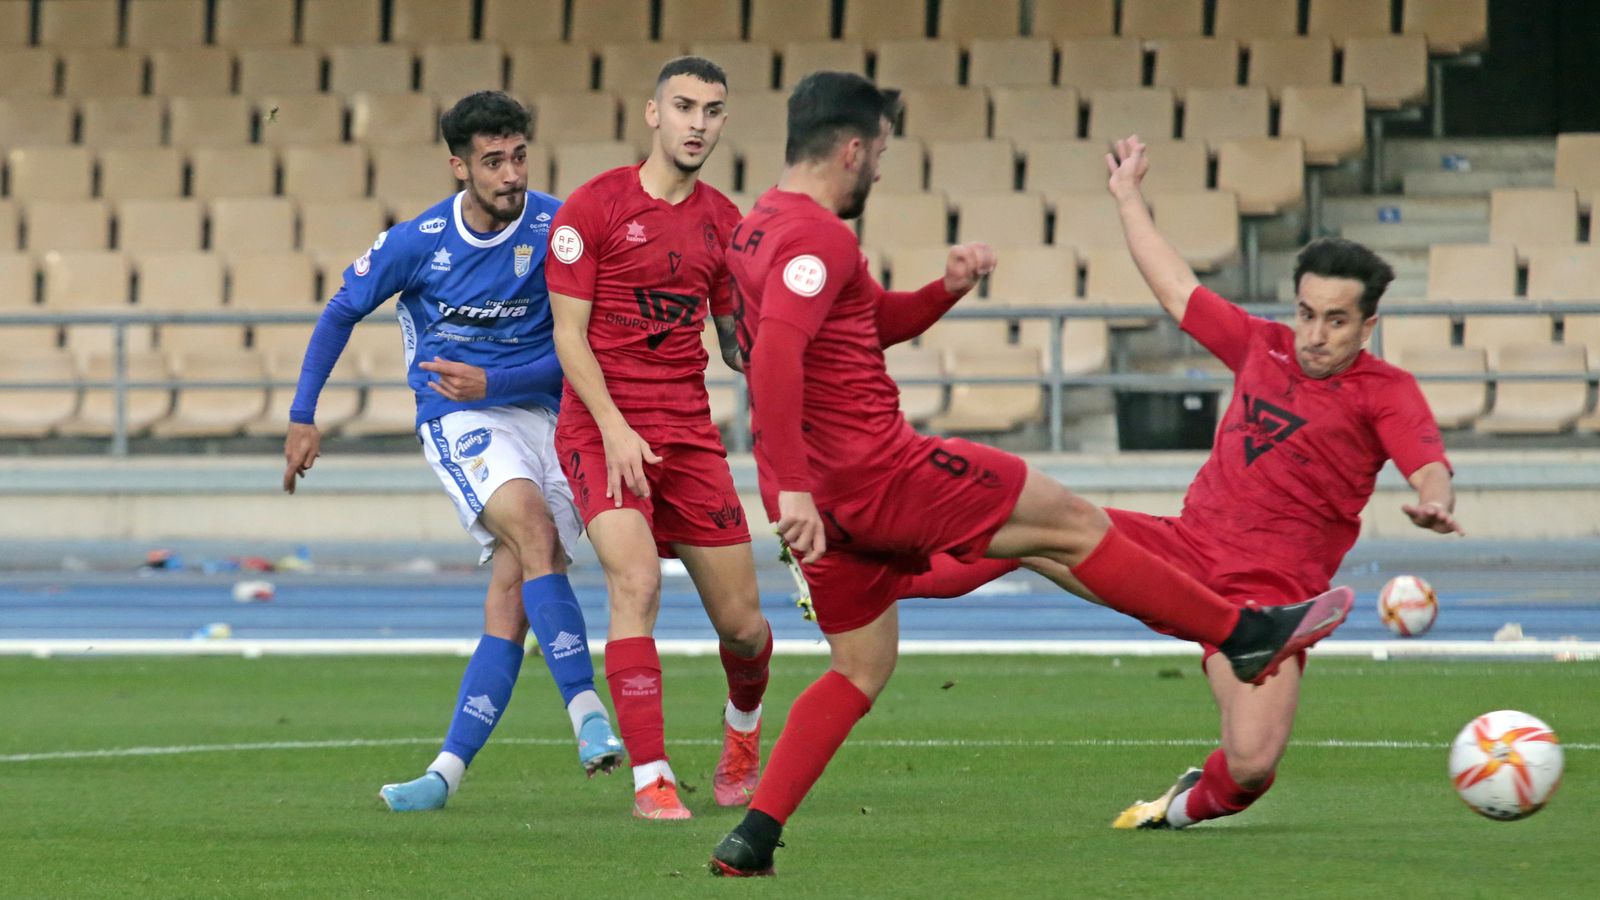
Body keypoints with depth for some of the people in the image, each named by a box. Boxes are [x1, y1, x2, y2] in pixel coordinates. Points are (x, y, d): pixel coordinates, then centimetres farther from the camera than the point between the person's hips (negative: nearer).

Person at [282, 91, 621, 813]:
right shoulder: (418, 242, -5)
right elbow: (341, 313, 10)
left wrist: (493, 384, -12)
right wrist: (303, 415, 10)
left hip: (542, 411, 2)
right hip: (456, 420, -2)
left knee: (512, 600, -10)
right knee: (533, 526, -29)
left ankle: (449, 769, -7)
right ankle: (588, 716, -33)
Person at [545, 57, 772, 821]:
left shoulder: (723, 221, 10)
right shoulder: (592, 206, -4)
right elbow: (568, 335, -6)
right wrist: (614, 429, -17)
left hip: (691, 435, 4)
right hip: (603, 429, -4)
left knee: (742, 625, 2)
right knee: (636, 583, -24)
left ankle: (743, 732, 36)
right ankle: (651, 778, -19)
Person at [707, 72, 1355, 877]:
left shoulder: (758, 230, 17)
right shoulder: (816, 234, -16)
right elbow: (777, 351, -31)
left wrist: (946, 289, 11)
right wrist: (793, 486, -34)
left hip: (818, 494, 10)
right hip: (877, 470, -10)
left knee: (860, 669, 17)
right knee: (1074, 524, 2)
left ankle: (752, 838, 5)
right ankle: (1246, 634, 12)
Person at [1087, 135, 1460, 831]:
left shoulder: (1386, 392, -2)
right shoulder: (1263, 346, 13)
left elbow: (1430, 468, -17)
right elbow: (1177, 292, 25)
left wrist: (1434, 504, -42)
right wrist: (1128, 198, 32)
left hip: (1271, 586, -5)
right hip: (1188, 546, 5)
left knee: (1252, 764, -20)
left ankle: (1197, 803, 16)